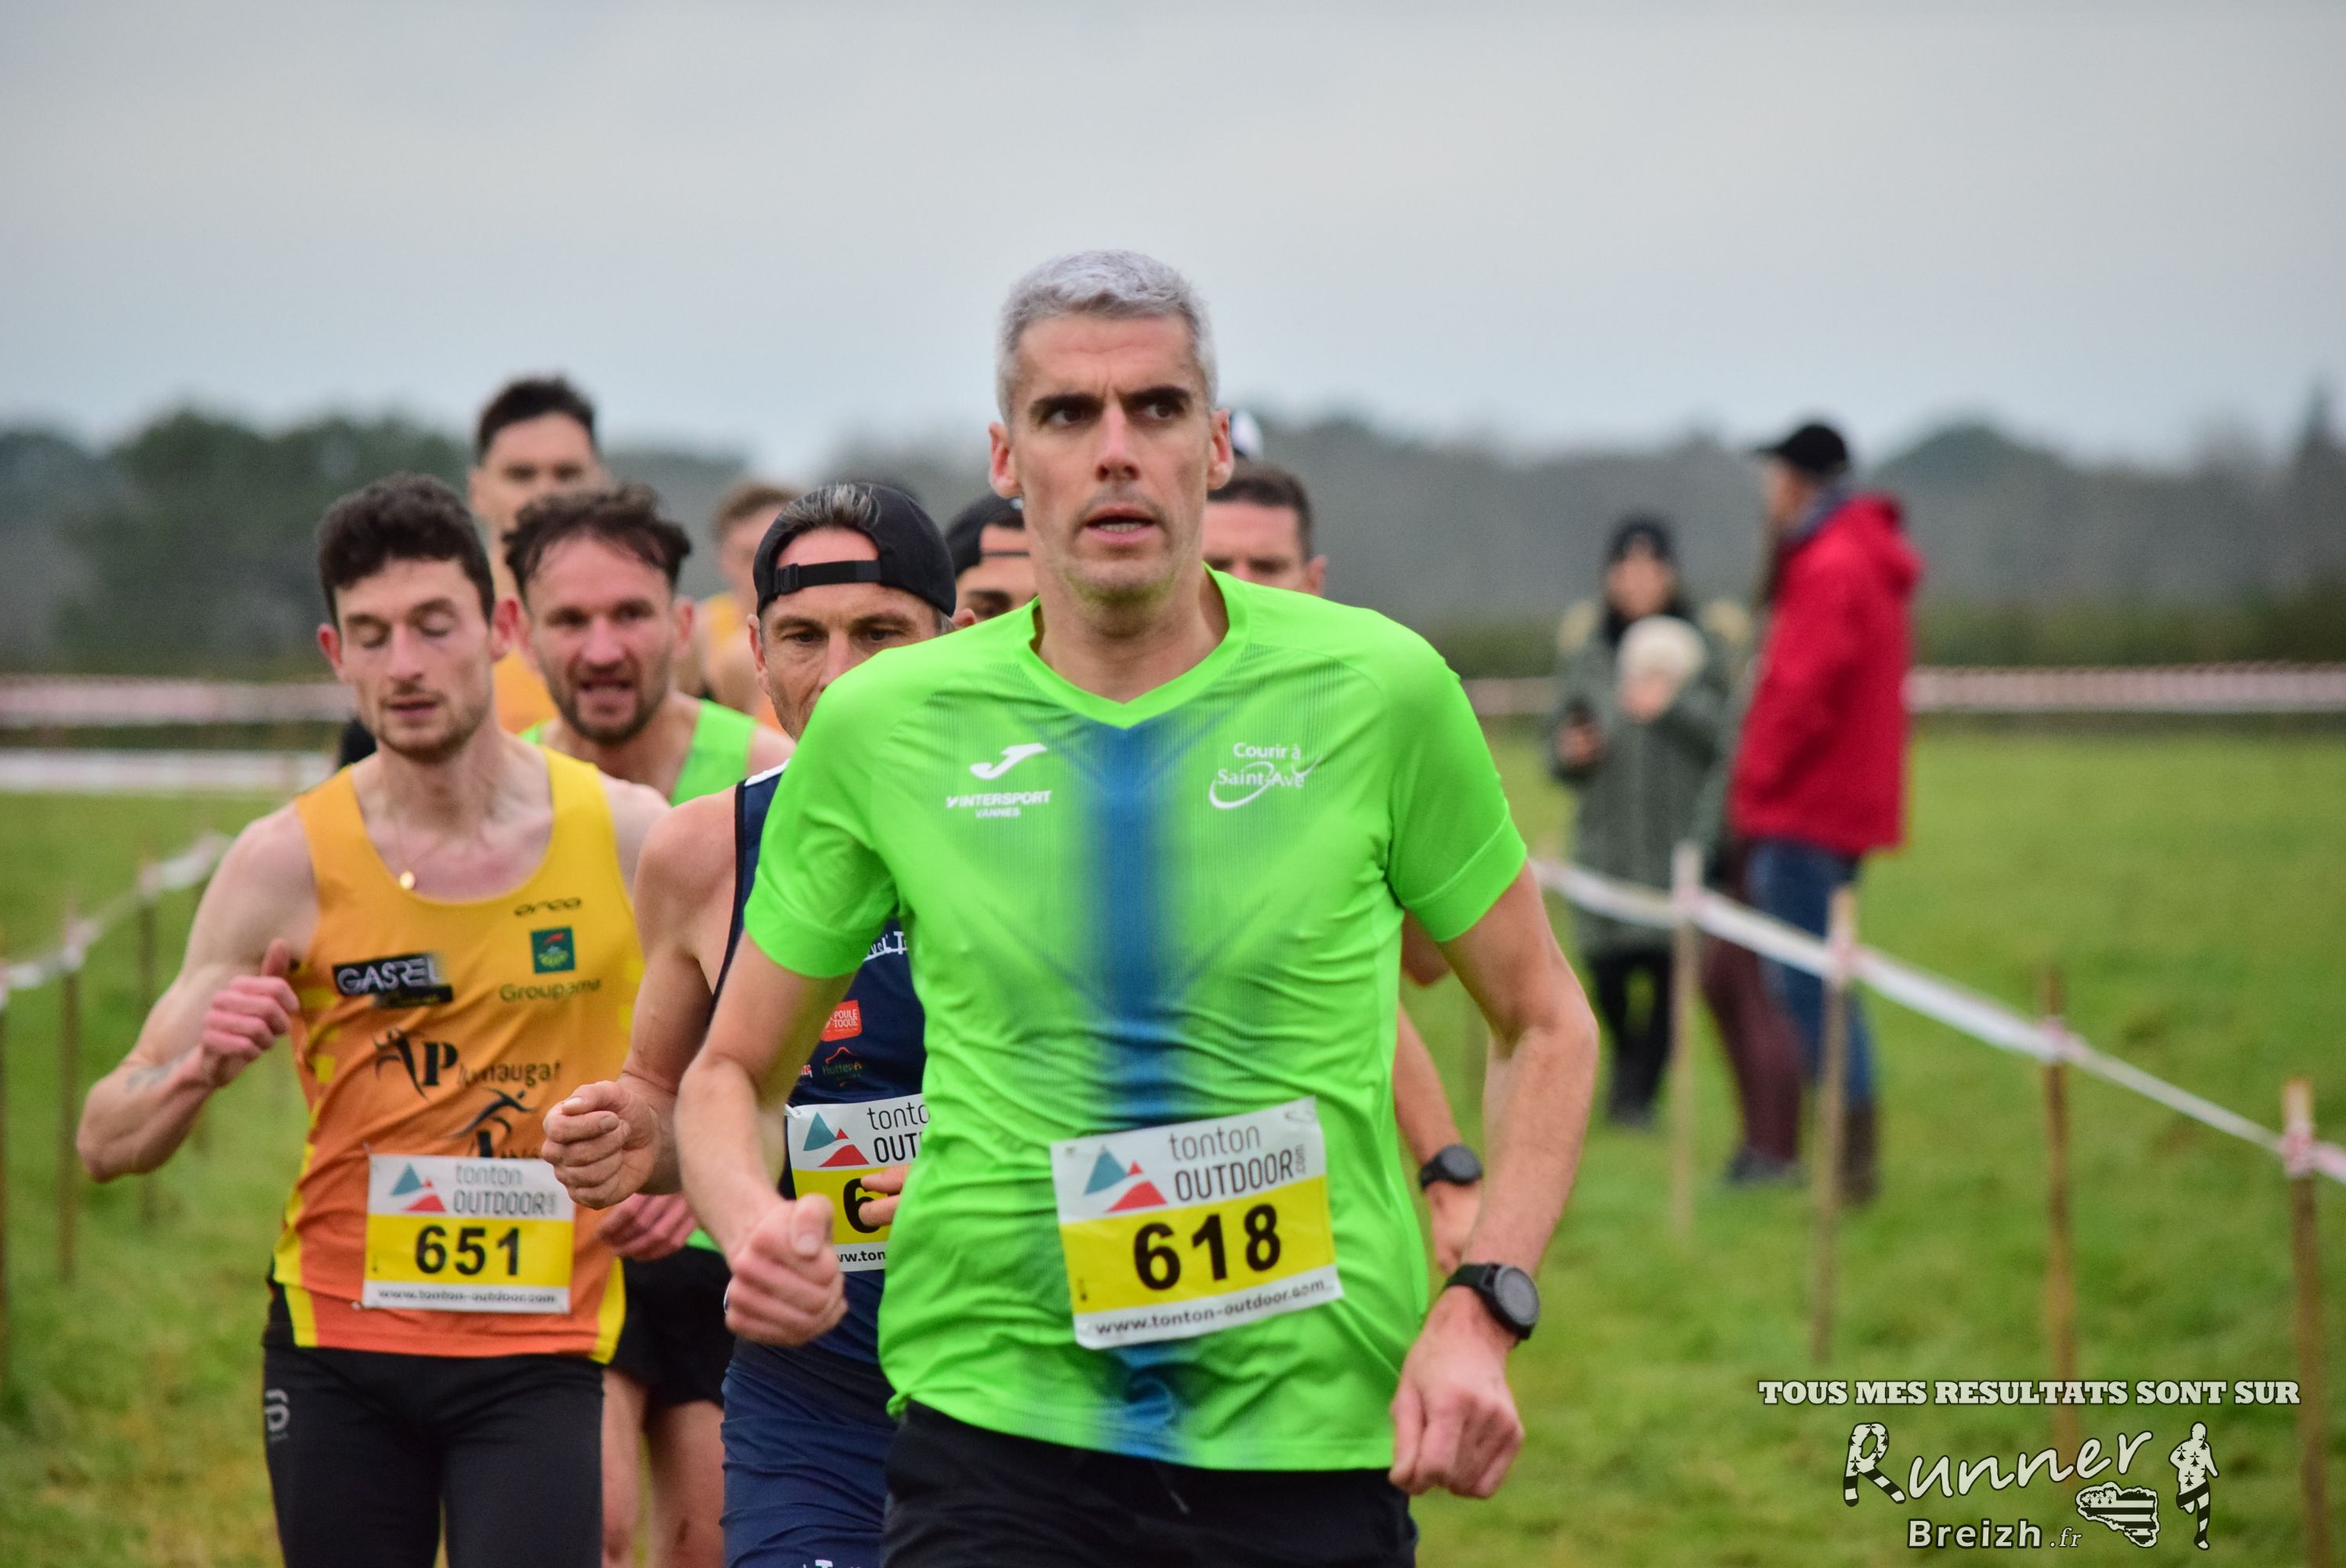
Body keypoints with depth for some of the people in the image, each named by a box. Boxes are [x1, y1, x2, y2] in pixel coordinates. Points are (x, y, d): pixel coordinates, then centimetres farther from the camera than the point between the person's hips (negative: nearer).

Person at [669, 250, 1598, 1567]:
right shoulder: (881, 726, 1)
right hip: (996, 1434, 0)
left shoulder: (1377, 691, 0)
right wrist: (754, 1224, -10)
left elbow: (1546, 1023, 10)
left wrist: (1483, 1312, -3)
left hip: (1317, 1440, 1)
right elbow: (729, 1071, 12)